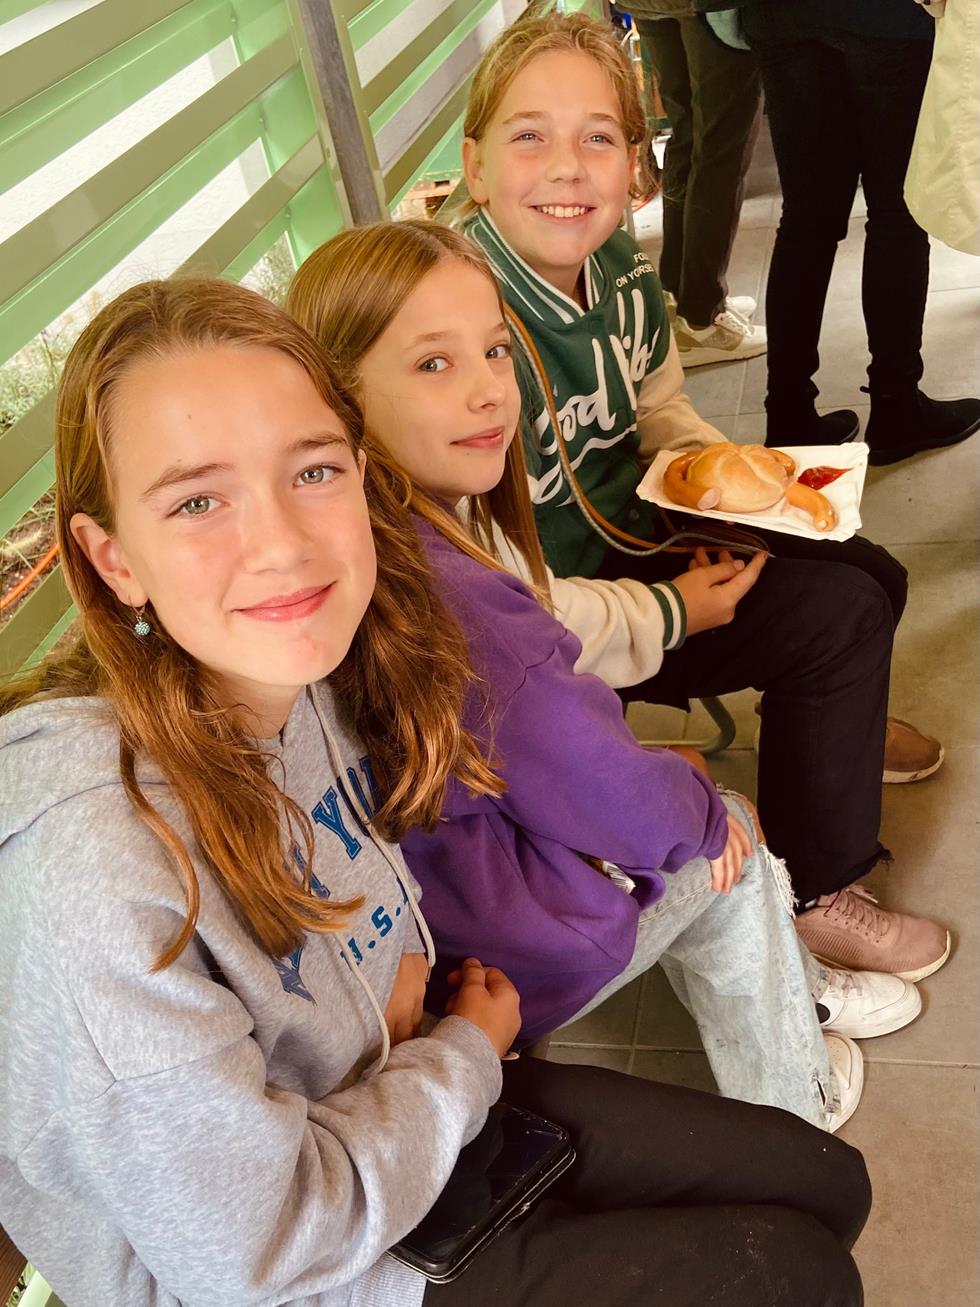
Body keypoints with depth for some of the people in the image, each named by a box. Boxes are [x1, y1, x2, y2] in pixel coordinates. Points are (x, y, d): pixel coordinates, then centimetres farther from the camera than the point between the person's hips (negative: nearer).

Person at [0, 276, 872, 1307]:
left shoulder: (306, 676, -13)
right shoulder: (88, 868, -36)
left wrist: (402, 958, -9)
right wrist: (469, 1051, -12)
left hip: (382, 1100, 6)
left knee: (822, 1183, 12)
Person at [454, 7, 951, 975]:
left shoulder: (621, 266, -8)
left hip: (629, 532, 8)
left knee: (871, 574, 11)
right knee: (838, 615, -14)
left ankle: (833, 729, 46)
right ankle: (807, 902, 6)